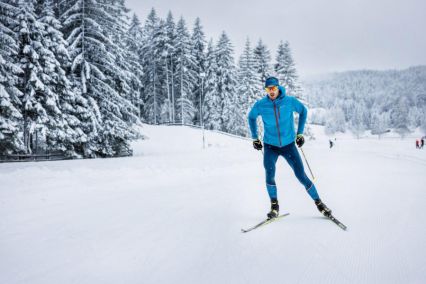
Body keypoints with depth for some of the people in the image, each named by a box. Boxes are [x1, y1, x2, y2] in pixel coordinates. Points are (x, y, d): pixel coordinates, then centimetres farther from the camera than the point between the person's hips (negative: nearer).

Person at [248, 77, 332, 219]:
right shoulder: (260, 105, -9)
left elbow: (303, 111, 8)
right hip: (270, 146, 0)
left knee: (301, 176, -2)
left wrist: (300, 133, 5)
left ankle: (318, 202, 18)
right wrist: (255, 138, 8)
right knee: (269, 174, -19)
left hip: (289, 145, 0)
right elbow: (251, 117, 11)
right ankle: (274, 206, 2)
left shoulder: (289, 101, -11)